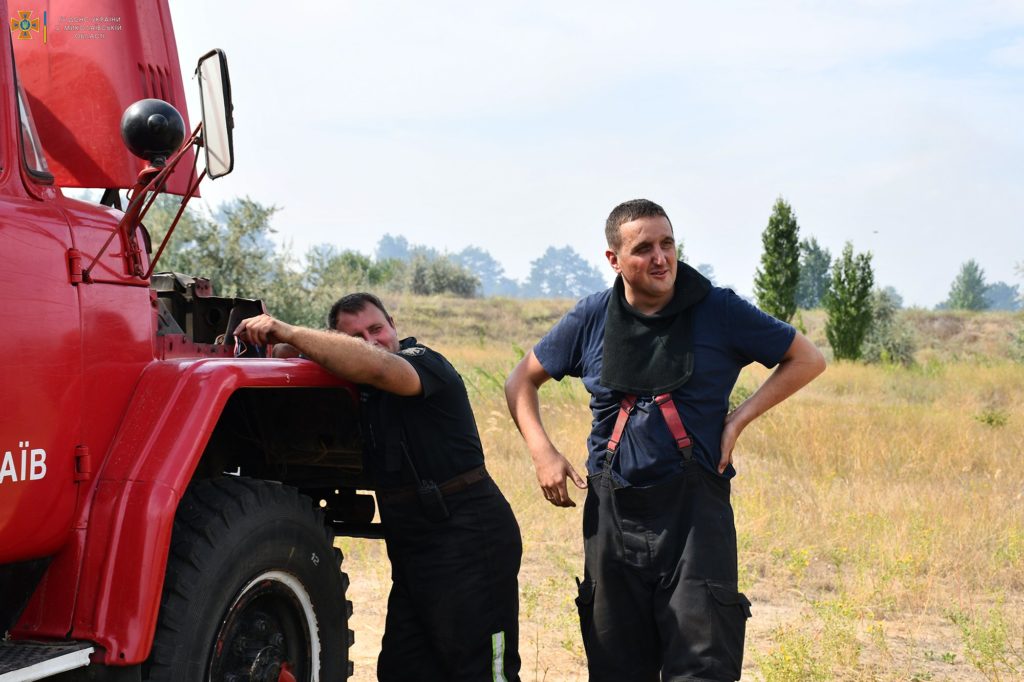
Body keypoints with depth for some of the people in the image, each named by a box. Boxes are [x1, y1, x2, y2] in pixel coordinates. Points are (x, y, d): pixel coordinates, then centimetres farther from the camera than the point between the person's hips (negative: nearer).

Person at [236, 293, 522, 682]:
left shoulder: (425, 364, -10)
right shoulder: (362, 390, 15)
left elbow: (373, 365, -30)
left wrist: (289, 333, -33)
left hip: (469, 537, -9)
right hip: (413, 544, 9)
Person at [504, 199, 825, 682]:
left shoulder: (718, 311, -2)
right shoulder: (591, 319, 4)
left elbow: (807, 360, 6)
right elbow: (521, 381, 16)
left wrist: (738, 419, -4)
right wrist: (542, 452, 0)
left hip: (694, 511, -2)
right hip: (613, 511, 3)